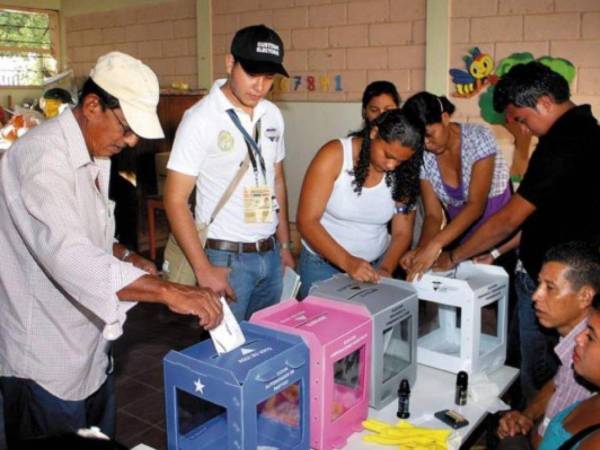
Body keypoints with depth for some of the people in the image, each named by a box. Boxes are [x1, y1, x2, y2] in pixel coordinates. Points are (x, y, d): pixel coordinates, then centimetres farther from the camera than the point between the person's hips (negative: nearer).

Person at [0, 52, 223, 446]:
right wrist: (169, 292, -42)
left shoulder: (95, 154, 8)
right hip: (46, 361, -9)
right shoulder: (42, 158, -24)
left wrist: (125, 257, 1)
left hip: (90, 347, 9)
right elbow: (68, 255, -38)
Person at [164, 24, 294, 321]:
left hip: (270, 254, 6)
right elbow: (175, 200, -14)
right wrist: (203, 269, -17)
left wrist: (284, 245, 15)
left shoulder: (272, 115, 5)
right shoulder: (201, 119, -13)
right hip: (226, 256, -6)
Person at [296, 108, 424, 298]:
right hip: (323, 265, -2)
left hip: (376, 265, 3)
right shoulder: (334, 155, -17)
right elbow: (307, 221, -19)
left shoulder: (403, 174, -8)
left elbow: (402, 232, -1)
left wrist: (386, 269, -19)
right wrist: (347, 261, -29)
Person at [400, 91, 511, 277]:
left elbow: (475, 205, -28)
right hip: (459, 233, 3)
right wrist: (421, 249, -29)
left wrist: (435, 244, -39)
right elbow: (433, 215, -8)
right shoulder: (423, 157, -9)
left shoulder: (479, 137, -20)